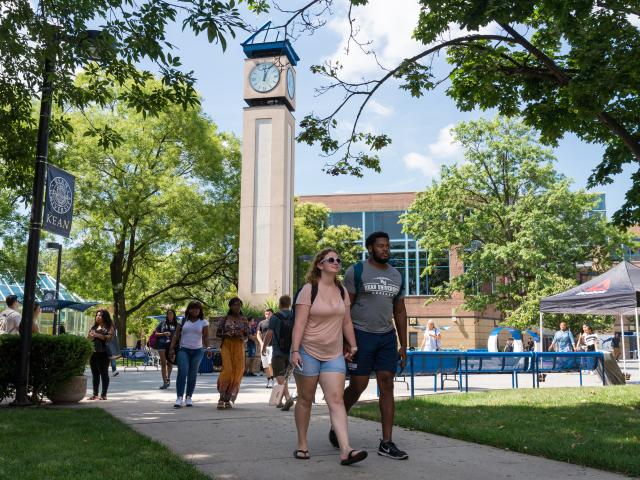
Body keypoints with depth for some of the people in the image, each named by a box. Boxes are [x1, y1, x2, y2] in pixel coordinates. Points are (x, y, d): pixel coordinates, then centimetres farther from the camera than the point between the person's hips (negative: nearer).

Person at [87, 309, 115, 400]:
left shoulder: (109, 327, 2)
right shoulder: (93, 327, 20)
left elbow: (110, 337, -13)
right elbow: (88, 339, 22)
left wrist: (98, 335, -14)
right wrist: (91, 336, 0)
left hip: (103, 353, -6)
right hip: (93, 352, 6)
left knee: (104, 374, -3)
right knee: (95, 374, 8)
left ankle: (103, 395, 0)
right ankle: (95, 394, 13)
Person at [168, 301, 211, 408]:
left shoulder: (203, 322, 5)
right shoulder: (183, 321, 7)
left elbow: (205, 337, -2)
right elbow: (176, 335, 5)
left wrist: (208, 348, -19)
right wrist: (172, 348, -4)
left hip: (197, 351, 1)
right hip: (183, 350, -1)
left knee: (192, 374, 6)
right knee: (182, 372, -15)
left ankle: (189, 397, 16)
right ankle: (179, 398, -17)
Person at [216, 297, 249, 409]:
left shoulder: (244, 320, 8)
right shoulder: (224, 319, 5)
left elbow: (247, 336, 11)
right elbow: (217, 333, 8)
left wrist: (241, 336, -11)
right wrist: (226, 334, -12)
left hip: (239, 346, 2)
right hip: (226, 346, -2)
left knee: (237, 372, -3)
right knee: (227, 370, -15)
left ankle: (229, 399, 6)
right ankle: (222, 397, -6)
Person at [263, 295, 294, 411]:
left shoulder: (275, 317, -7)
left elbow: (269, 334, -11)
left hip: (278, 351, -5)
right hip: (291, 351, 5)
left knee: (280, 377, -8)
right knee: (284, 376, 18)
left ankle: (288, 398, -28)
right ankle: (280, 401, 26)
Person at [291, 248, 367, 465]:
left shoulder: (342, 291, 9)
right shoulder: (309, 289, -8)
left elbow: (346, 322, 16)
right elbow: (299, 322, -13)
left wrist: (352, 345, 17)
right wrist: (295, 350, -20)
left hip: (334, 354, 4)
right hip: (308, 352, -4)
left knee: (336, 400, -7)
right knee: (305, 399, 8)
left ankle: (345, 451, -15)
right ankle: (302, 444, 22)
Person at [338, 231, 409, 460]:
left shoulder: (396, 276, 11)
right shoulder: (356, 272, -5)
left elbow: (400, 312, 14)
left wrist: (403, 346, 11)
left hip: (387, 337, 5)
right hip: (361, 335, -5)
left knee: (387, 386, 0)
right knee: (357, 386, 0)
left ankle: (386, 443, 4)